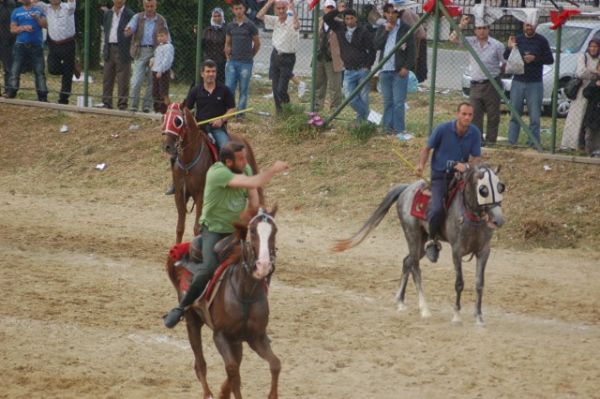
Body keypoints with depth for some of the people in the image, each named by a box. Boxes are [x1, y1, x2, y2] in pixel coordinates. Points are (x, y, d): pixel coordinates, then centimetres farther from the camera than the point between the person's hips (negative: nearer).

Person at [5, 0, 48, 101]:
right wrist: (23, 28, -12)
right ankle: (10, 93, -8)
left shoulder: (38, 10, 10)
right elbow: (12, 29, 6)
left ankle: (43, 96, 1)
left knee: (39, 71, -1)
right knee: (15, 70, -7)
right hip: (21, 45, 0)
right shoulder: (16, 12, 10)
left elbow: (45, 25, 1)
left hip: (36, 46, 0)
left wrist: (37, 18, -16)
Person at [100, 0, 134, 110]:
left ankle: (122, 104, 0)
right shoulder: (107, 14, 14)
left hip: (122, 50, -6)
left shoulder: (129, 15, -4)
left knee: (123, 79, -4)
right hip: (109, 49, 6)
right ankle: (106, 103, 17)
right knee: (107, 79, 9)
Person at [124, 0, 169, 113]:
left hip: (155, 52, 1)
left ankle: (147, 106, 12)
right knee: (136, 81, -10)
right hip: (141, 52, -1)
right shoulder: (138, 18, 5)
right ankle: (133, 106, -5)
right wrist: (128, 30, -35)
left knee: (152, 82, 3)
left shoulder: (161, 21, 7)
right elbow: (129, 29, -10)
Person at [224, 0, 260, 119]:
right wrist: (228, 57, 9)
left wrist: (250, 56, 7)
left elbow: (257, 43, 6)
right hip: (232, 62, 3)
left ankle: (240, 114, 7)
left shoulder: (250, 25, -2)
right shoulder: (230, 26, 8)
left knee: (243, 90, 1)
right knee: (229, 87, -2)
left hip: (246, 63, -3)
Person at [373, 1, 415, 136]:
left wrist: (406, 67, -10)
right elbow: (377, 45, 0)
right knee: (387, 102, 8)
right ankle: (388, 128, 12)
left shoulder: (405, 28, 0)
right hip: (385, 69, 4)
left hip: (399, 70, -4)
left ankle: (399, 130, -5)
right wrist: (386, 31, -9)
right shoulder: (381, 29, 13)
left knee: (398, 102, -7)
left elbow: (411, 49, -3)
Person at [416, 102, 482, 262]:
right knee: (437, 209, -23)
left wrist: (467, 165, -22)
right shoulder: (442, 129, -12)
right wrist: (421, 164, -16)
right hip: (440, 175, -3)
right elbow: (427, 148, 1)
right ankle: (432, 240, 4)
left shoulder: (475, 133, -5)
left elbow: (476, 158, 0)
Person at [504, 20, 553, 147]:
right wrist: (509, 48, -12)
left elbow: (550, 60, -2)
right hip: (518, 82, 2)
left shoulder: (541, 41, -1)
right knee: (514, 115, 5)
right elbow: (506, 58, 8)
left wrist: (534, 58, -15)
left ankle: (533, 143, 2)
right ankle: (512, 142, 9)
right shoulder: (517, 39, 6)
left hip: (535, 84, -2)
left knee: (534, 116, -2)